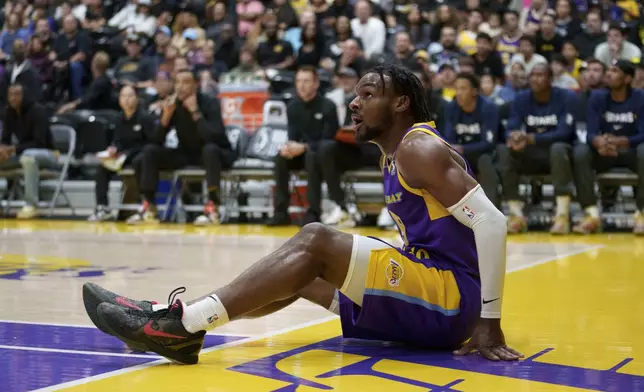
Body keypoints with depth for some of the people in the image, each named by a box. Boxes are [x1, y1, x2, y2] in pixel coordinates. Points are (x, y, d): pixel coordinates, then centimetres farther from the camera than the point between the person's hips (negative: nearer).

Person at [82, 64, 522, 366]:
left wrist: (489, 323, -21)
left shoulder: (420, 147, -11)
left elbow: (492, 222, -20)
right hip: (424, 299, 9)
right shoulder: (394, 154, 19)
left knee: (315, 241, -20)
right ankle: (184, 319, -5)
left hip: (452, 298, -9)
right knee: (301, 273, 8)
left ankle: (183, 324, -27)